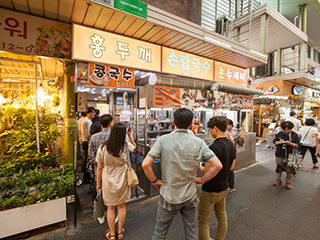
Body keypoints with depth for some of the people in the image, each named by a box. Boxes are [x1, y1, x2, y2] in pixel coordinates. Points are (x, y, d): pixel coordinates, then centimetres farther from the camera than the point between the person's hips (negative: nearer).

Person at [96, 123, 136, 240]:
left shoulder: (102, 149, -16)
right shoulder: (126, 146, -16)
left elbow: (99, 168, -6)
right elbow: (134, 146, 8)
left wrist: (98, 183, 8)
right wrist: (129, 135, 2)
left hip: (108, 182, 0)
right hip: (122, 181, 1)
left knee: (110, 207, 19)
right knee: (121, 206, 21)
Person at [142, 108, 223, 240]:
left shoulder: (163, 140, -16)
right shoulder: (198, 143, -12)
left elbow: (145, 164, -20)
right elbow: (217, 165, -12)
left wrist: (154, 180, -4)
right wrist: (202, 180, -1)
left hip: (168, 196, -1)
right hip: (190, 196, 1)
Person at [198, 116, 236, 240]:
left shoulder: (214, 147, -29)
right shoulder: (232, 145, -2)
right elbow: (231, 167, 9)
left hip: (210, 191, -8)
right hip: (224, 188, 8)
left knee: (203, 222, 11)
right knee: (222, 217, 26)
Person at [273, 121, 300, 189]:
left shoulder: (294, 135, 0)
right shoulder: (279, 134, 2)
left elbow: (297, 145, -1)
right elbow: (274, 142, 4)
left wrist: (291, 143, -19)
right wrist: (279, 142, -15)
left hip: (289, 155, -1)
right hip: (279, 155, 1)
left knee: (290, 169, 4)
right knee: (279, 168, 11)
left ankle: (289, 183, 19)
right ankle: (278, 180, 28)